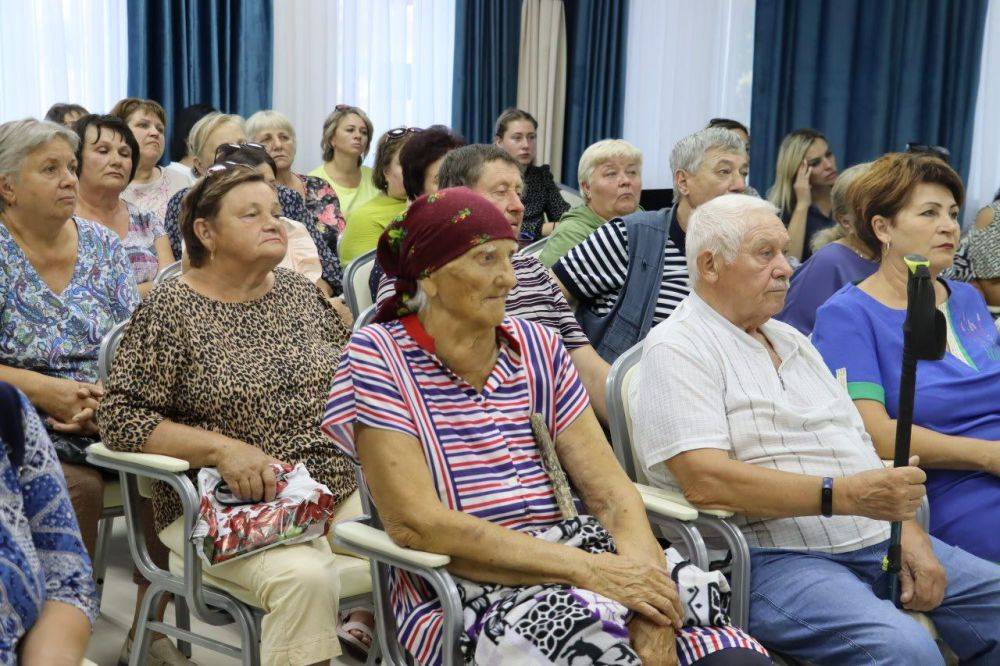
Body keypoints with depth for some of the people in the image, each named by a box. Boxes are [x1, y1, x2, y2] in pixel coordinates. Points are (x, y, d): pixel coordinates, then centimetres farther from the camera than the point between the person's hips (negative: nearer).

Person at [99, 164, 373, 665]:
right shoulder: (170, 310, -3)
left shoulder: (300, 292, 12)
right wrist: (220, 448, -18)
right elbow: (120, 418, -8)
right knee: (305, 576, -32)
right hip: (228, 507, -5)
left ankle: (365, 623, 3)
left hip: (339, 489, 5)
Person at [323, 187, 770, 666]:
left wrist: (642, 571, -18)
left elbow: (611, 492, 3)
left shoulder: (539, 348, 10)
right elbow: (415, 523, -13)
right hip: (464, 593, -3)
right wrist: (585, 569, -17)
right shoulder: (378, 358, -2)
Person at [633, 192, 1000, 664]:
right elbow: (704, 480, -19)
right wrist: (844, 495, -23)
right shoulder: (677, 349, -6)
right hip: (772, 555, -8)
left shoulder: (792, 340, 22)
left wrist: (906, 526, 1)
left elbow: (858, 445, 19)